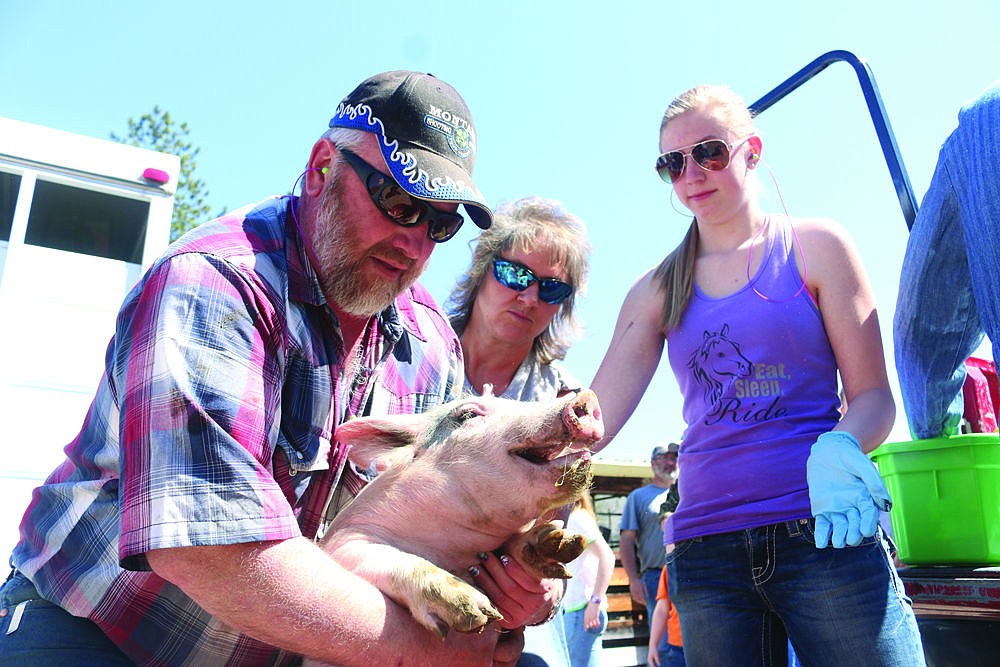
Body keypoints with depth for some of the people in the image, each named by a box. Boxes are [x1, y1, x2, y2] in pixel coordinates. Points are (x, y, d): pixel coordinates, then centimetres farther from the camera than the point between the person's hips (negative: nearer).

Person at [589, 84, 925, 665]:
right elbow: (595, 415, 1)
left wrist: (838, 451, -21)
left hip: (825, 536, -2)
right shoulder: (659, 290, 9)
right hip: (705, 548, 2)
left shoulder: (815, 246, 3)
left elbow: (874, 395, 1)